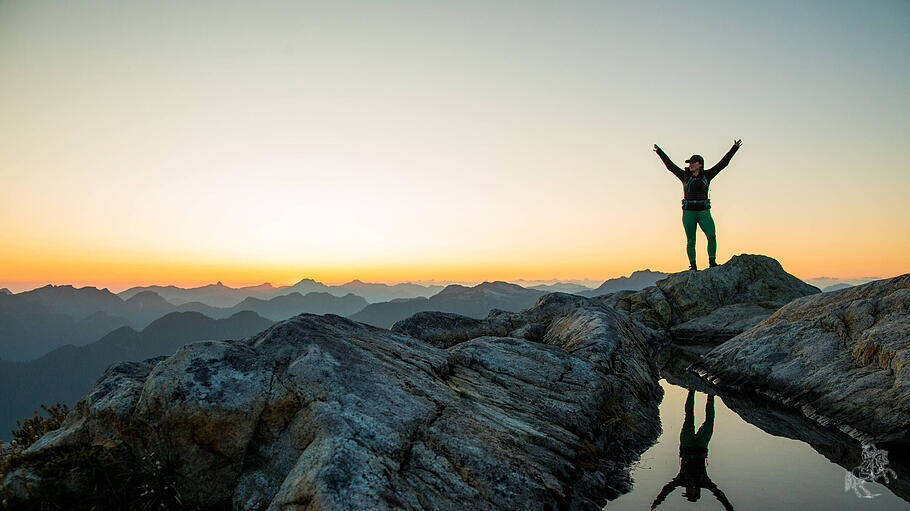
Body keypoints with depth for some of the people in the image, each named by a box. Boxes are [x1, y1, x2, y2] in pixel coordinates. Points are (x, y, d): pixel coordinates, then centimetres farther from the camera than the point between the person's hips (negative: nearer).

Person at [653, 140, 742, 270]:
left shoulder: (707, 175, 7)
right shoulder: (685, 176, 6)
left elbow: (723, 163, 10)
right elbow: (670, 165, 9)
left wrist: (734, 148, 11)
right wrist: (659, 151, 9)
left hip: (704, 212, 0)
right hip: (688, 212, 0)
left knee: (712, 236, -16)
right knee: (691, 241, -1)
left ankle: (712, 263, -7)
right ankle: (693, 266, 7)